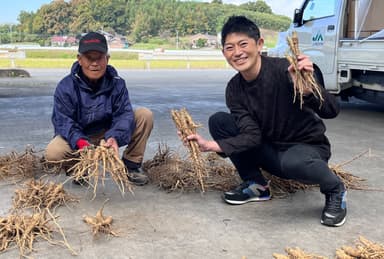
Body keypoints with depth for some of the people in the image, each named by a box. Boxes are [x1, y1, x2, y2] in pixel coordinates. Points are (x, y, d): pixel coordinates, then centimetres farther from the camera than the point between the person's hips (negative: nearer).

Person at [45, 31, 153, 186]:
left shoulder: (117, 83, -10)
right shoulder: (65, 87, -16)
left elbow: (124, 114, -17)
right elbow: (63, 121, -20)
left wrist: (115, 137, -40)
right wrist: (80, 142, -41)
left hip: (108, 135, 2)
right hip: (79, 137, -2)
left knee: (145, 115, -16)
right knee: (52, 153, -35)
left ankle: (131, 166, -3)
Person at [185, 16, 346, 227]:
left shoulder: (287, 70, -23)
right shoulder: (234, 89, -7)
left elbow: (331, 112, -26)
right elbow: (252, 136, -14)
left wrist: (307, 89, -46)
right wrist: (211, 146, -27)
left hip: (308, 147, -5)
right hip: (270, 150, 5)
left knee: (292, 162, -41)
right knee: (218, 121, -10)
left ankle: (335, 190, -5)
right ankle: (255, 185, 3)